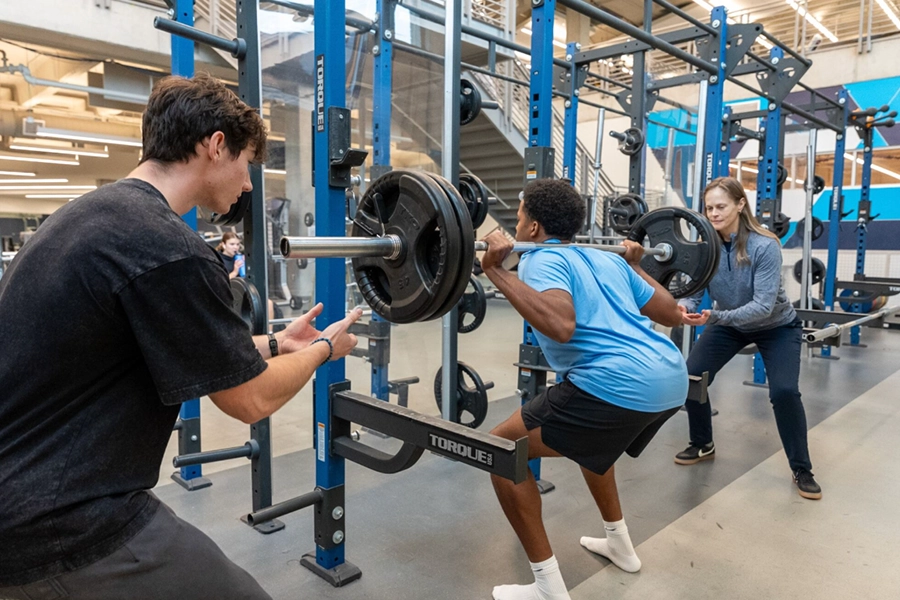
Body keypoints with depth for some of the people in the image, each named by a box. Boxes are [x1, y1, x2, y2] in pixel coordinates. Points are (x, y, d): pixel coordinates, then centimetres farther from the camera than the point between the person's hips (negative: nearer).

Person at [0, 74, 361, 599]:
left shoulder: (93, 213, 7)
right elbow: (252, 400, -14)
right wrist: (324, 349, 4)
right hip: (57, 522, -10)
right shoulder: (167, 248, -23)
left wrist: (275, 344, 20)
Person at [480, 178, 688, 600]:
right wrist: (635, 266, 39)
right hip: (671, 379, 9)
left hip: (618, 385, -9)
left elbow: (561, 325, -22)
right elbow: (672, 314, 27)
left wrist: (496, 271, -16)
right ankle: (619, 544, 47)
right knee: (590, 437, 38)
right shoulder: (608, 259, 22)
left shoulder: (542, 259, -1)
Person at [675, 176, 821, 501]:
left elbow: (763, 306, -36)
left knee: (784, 391, -20)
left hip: (776, 326, -4)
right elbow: (694, 290, -18)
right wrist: (684, 306, -42)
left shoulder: (765, 246, -31)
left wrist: (714, 316, -50)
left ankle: (802, 470, 4)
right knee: (691, 376, -10)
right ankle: (702, 445, 15)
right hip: (730, 324, 4)